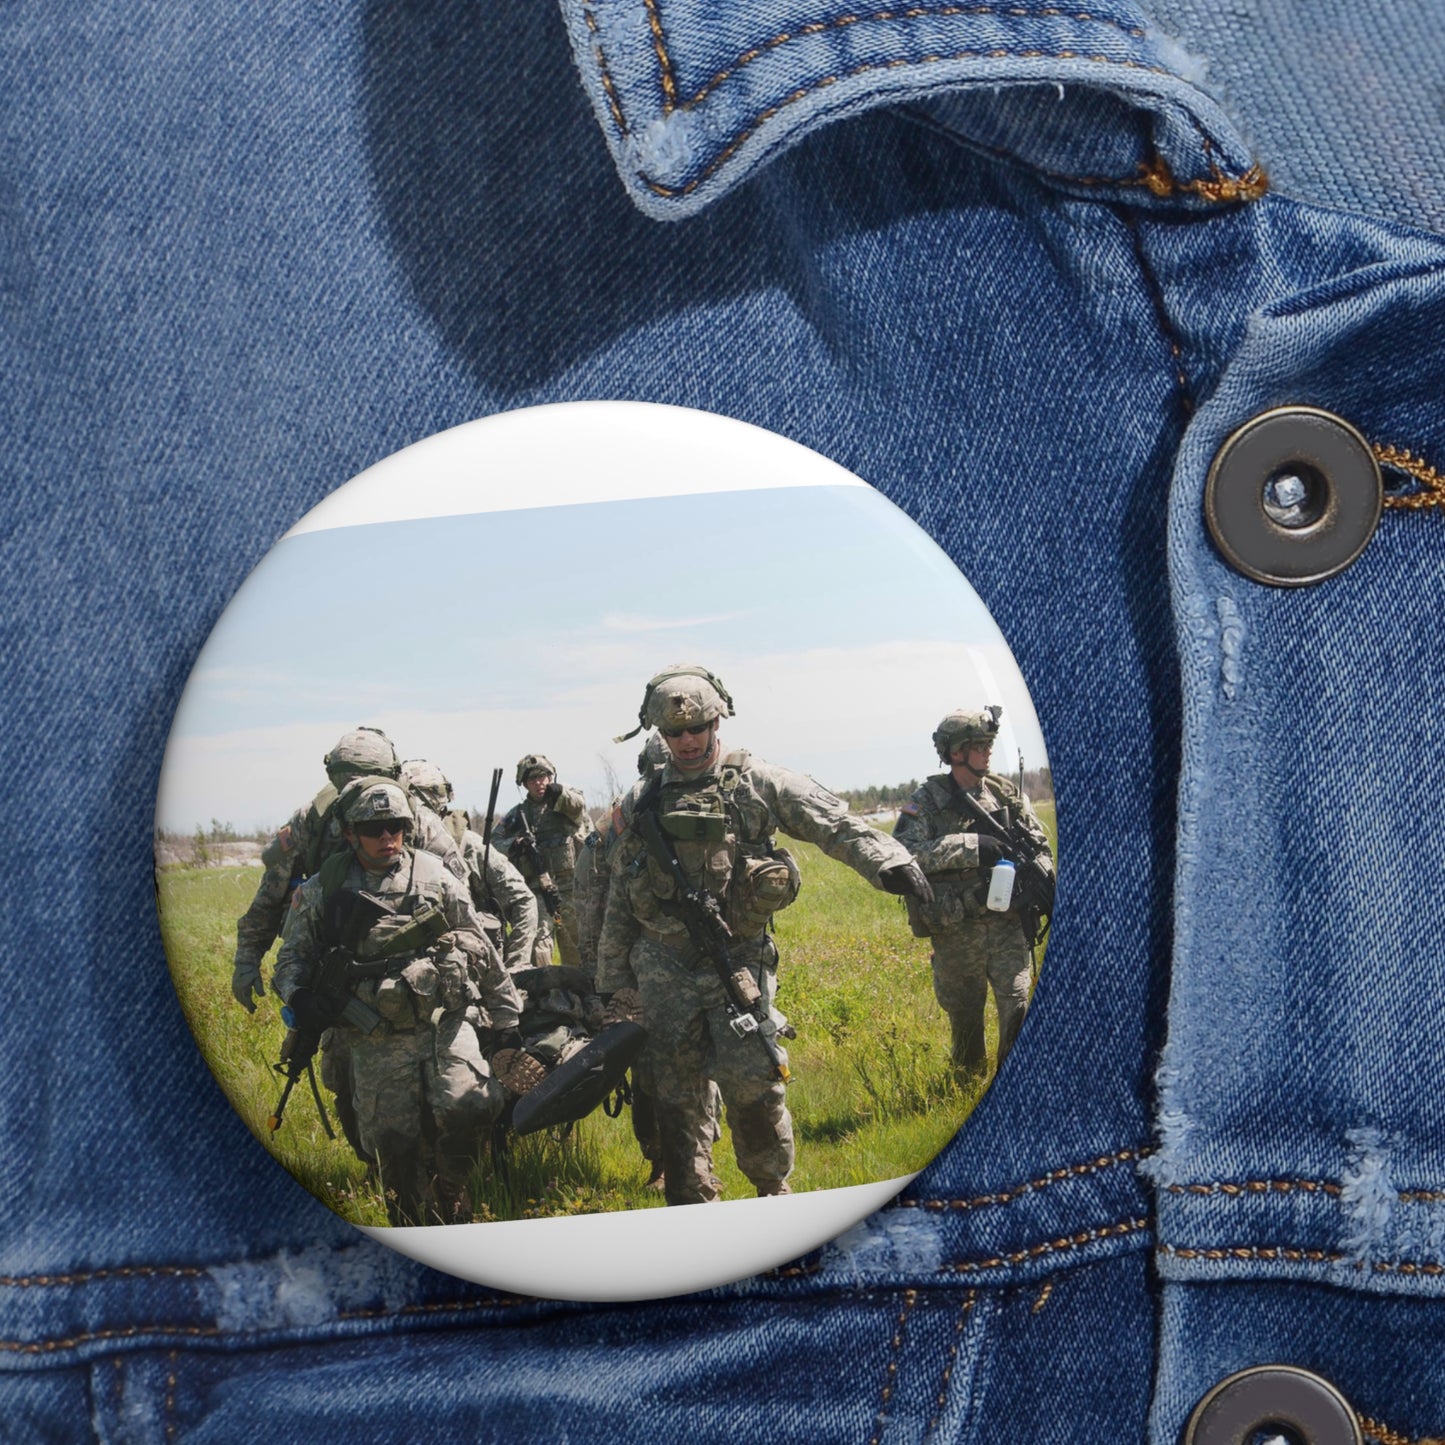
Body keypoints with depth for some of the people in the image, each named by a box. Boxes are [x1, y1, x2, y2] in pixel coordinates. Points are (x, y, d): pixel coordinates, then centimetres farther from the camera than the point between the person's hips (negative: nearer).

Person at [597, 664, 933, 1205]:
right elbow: (620, 898, 17)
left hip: (737, 961, -3)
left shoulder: (758, 783, 2)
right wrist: (613, 977, 17)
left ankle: (773, 1190, 11)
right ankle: (690, 1203, 19)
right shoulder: (640, 802, 11)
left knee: (751, 1082, -11)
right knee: (676, 1096, 5)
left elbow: (836, 825, -8)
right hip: (664, 971, 3)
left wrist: (889, 861, -26)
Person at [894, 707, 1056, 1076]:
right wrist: (969, 847, -23)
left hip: (1007, 924, 2)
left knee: (1017, 1006, -8)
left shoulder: (1007, 794, 7)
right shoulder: (928, 801, -4)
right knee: (963, 1016, 9)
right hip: (956, 931, -2)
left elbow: (1039, 845, 16)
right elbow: (904, 851, -19)